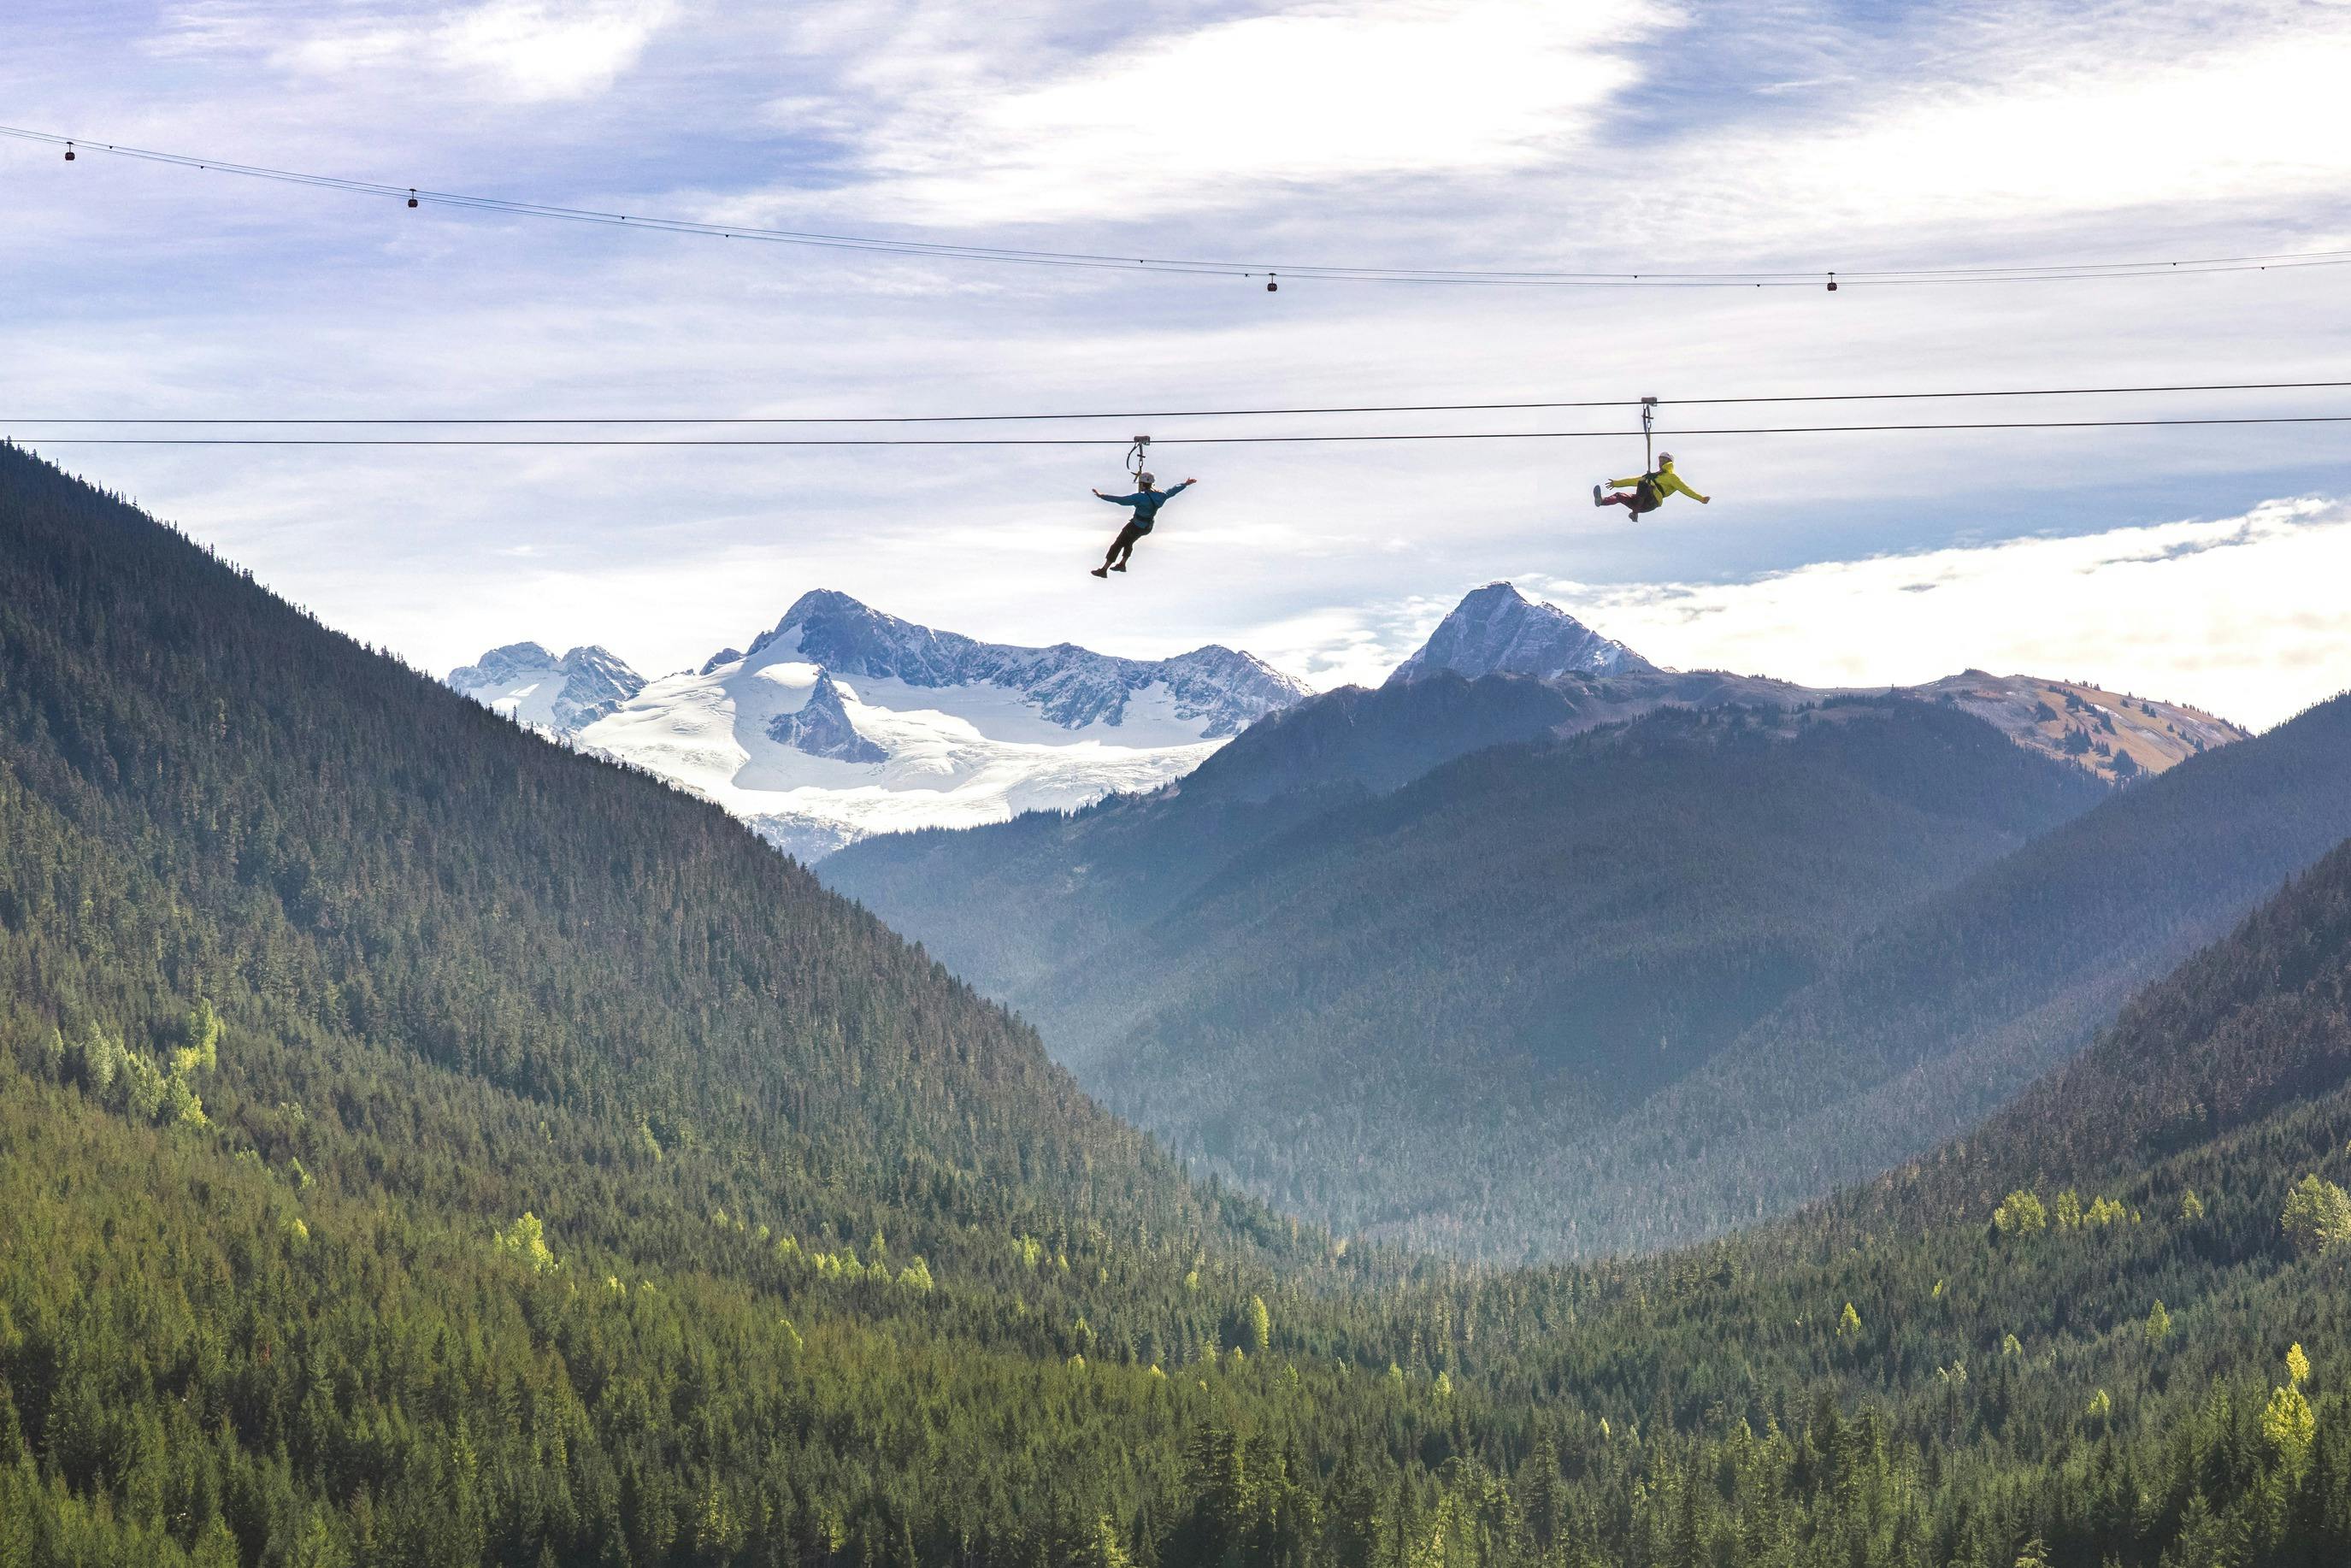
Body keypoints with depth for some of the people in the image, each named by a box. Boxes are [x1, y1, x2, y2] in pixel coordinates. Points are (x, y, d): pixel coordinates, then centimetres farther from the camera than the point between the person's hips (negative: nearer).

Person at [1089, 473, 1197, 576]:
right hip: (1148, 528, 8)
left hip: (1136, 527, -8)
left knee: (1117, 545, 3)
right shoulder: (1160, 495, -7)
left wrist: (1102, 496, -30)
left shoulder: (1141, 497, -29)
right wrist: (1186, 484, 29)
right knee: (1128, 542, 31)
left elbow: (1121, 500, -32)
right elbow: (1172, 492, 11)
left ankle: (1104, 570, 7)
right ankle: (1122, 564, 45)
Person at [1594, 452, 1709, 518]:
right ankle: (1601, 501, -46)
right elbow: (1634, 480, 45)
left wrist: (1701, 499, -7)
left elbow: (1685, 489, 5)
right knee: (1619, 496, -16)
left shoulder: (1672, 477, 16)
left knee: (1643, 483, -34)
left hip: (1651, 502, -7)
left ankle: (1635, 512, -45)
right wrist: (1617, 483, 48)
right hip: (1639, 501, 7)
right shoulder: (1654, 475, 39)